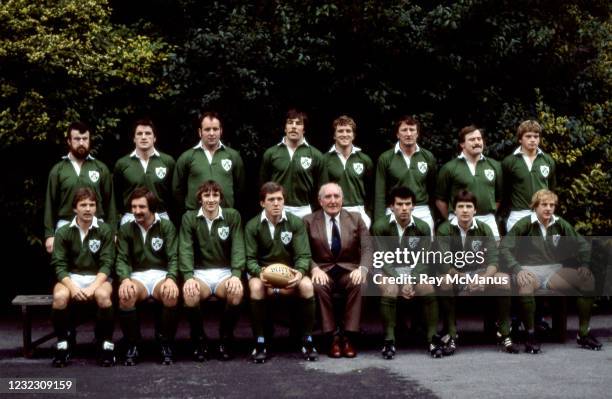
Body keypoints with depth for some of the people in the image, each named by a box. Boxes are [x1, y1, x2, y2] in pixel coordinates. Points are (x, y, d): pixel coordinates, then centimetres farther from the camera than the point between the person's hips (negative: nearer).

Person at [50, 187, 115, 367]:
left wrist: (93, 286, -21)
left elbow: (107, 264, -6)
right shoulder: (63, 232, 0)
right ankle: (63, 343, -11)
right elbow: (59, 265, -5)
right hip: (71, 278, 1)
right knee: (59, 296, -33)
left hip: (97, 278, -1)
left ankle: (106, 343, -16)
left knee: (103, 295, -35)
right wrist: (72, 287, -22)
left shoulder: (105, 230, -1)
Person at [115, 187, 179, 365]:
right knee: (125, 295, -35)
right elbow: (122, 259, 1)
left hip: (161, 274, -1)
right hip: (137, 276, 1)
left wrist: (171, 278, -23)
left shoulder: (166, 226, 6)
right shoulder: (125, 229, 11)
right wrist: (125, 279, -21)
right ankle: (132, 345, -16)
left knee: (171, 294, -36)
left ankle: (165, 343, -14)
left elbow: (173, 257, -2)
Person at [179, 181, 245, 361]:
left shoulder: (233, 216, 4)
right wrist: (189, 277, -23)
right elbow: (185, 250, -6)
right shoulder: (189, 218, 4)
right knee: (189, 294, -34)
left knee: (237, 293, -34)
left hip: (225, 273, 0)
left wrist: (236, 275, -21)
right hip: (200, 273, 0)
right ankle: (199, 340, -8)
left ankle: (226, 338, -8)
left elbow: (238, 248, -4)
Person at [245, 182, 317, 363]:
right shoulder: (252, 226, -2)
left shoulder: (296, 223, -2)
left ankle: (307, 340, -16)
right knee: (256, 287, -36)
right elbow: (250, 258, -5)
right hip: (263, 271, -1)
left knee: (307, 285, -32)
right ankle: (260, 342, -22)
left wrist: (300, 271, -28)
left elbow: (303, 255, -6)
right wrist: (259, 273, -28)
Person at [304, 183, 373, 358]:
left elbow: (367, 248, 1)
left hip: (349, 270, 1)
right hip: (323, 271, -1)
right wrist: (315, 268, -21)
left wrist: (362, 268, -19)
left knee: (360, 283, -32)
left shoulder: (356, 219, 11)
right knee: (318, 285, -34)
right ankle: (332, 336, -24)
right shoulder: (309, 221, 7)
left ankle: (349, 335, -25)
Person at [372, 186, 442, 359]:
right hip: (389, 270, -2)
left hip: (414, 269, 2)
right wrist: (400, 282, -23)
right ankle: (389, 340, -24)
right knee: (390, 291, -34)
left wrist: (411, 282, -22)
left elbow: (423, 260, -5)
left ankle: (432, 338, -15)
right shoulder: (381, 226, -10)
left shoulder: (423, 227, -3)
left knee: (428, 290, -28)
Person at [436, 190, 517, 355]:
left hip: (479, 273, 2)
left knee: (505, 279, -25)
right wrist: (466, 280, -29)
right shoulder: (444, 230, -11)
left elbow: (493, 259, -10)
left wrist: (483, 278, -29)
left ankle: (504, 334, -12)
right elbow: (444, 264, -18)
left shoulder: (484, 229, -3)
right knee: (444, 281, -37)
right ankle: (451, 335, -23)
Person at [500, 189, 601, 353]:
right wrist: (517, 269, -23)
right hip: (530, 270, -4)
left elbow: (582, 244, 14)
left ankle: (583, 333, -7)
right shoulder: (525, 224, -6)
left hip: (554, 269, 5)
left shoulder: (560, 224, 6)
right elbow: (505, 247, -10)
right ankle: (530, 335, -21)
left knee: (588, 279, -18)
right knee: (525, 285, -40)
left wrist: (584, 265, -4)